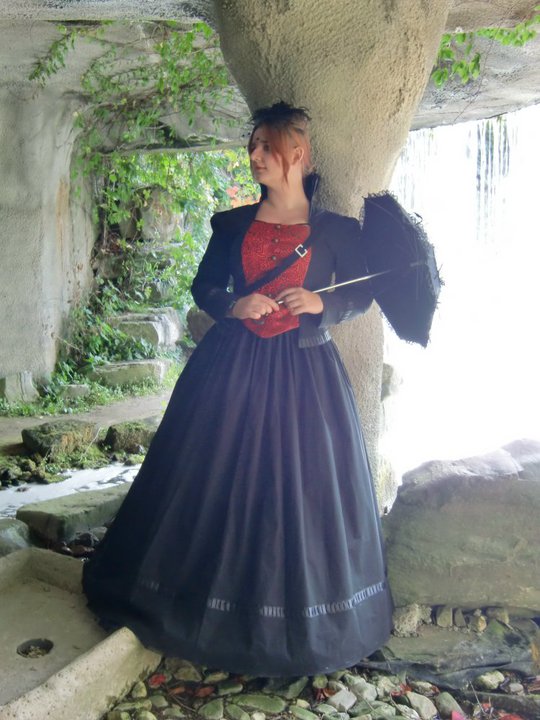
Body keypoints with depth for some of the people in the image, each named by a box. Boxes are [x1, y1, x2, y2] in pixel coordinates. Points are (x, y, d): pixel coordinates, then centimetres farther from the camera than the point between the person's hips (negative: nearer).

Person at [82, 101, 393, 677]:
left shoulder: (336, 229, 1)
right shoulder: (232, 224, 8)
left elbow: (361, 294, 6)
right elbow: (203, 287, 12)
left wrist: (321, 303, -12)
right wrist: (233, 305, -8)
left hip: (304, 371, -2)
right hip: (232, 365, 2)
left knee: (300, 488, 2)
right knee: (220, 481, 4)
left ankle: (299, 614, 21)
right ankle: (220, 603, 23)